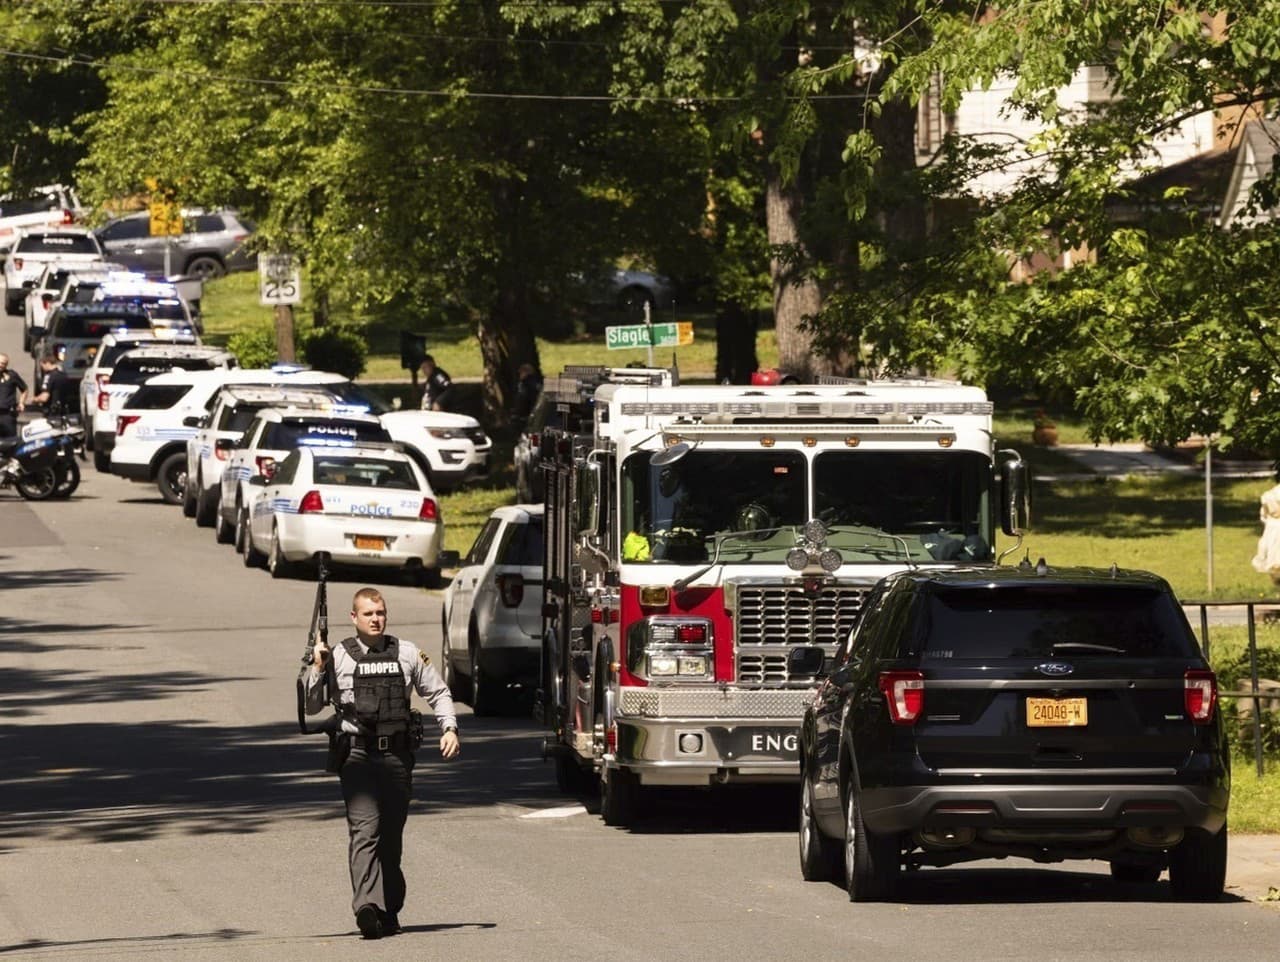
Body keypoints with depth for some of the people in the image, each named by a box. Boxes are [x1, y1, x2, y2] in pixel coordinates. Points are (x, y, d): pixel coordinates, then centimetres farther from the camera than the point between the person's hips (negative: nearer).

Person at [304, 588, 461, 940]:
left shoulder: (407, 654, 11)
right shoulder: (337, 658, 5)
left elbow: (438, 693, 20)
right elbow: (311, 706, 9)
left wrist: (449, 729, 6)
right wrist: (316, 669, -5)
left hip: (397, 753, 3)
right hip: (357, 755, -3)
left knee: (391, 835, 8)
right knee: (364, 830, -17)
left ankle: (389, 910, 18)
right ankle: (367, 905, -30)